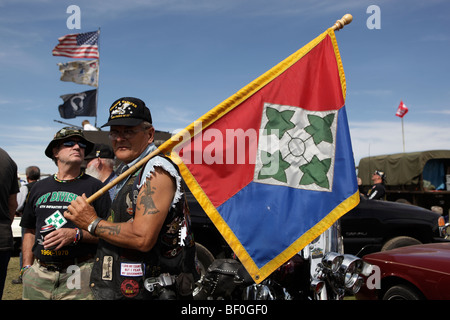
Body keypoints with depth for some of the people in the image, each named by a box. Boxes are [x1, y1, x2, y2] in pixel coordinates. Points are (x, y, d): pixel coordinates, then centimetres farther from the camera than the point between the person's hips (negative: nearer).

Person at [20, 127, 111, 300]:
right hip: (39, 273, 4)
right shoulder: (39, 187, 15)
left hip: (79, 273, -4)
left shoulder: (94, 186, 1)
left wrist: (76, 235, -16)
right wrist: (27, 268, 10)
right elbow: (30, 232, 18)